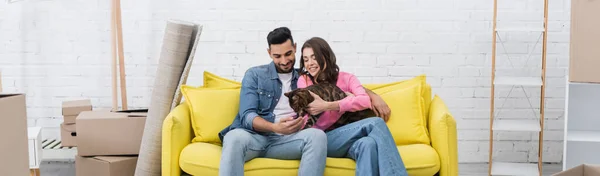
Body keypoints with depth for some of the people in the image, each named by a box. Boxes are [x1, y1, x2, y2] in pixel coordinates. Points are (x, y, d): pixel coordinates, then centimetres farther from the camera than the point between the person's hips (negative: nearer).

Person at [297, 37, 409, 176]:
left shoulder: (346, 78, 13)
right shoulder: (304, 81, 9)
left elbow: (365, 101, -10)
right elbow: (314, 125, -1)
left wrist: (327, 106, -22)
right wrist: (348, 102, -12)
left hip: (350, 137, 2)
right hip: (323, 140, -2)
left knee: (368, 144, -38)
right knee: (376, 123, -28)